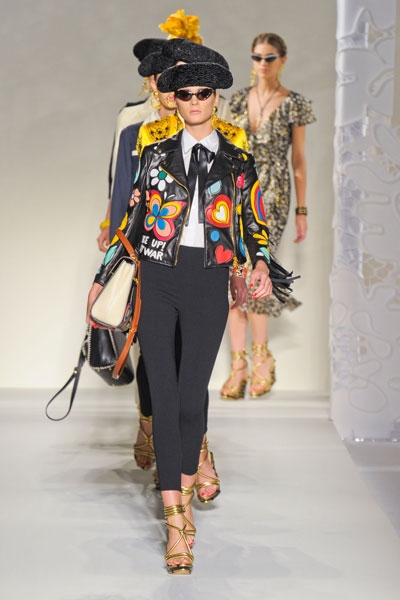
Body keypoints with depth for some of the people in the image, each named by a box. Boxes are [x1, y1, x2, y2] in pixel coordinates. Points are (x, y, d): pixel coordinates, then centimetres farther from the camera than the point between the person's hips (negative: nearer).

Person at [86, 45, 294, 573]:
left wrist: (261, 264, -12)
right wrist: (101, 279, 13)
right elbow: (131, 221, 13)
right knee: (163, 396, -6)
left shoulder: (239, 163, 9)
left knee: (193, 394, -1)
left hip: (209, 283, 0)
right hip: (158, 279, 0)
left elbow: (256, 225, 9)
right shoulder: (156, 156, 9)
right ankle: (176, 523, -3)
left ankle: (184, 495, 25)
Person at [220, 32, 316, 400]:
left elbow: (299, 161, 2)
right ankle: (239, 362, 4)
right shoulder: (239, 99, 10)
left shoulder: (294, 105, 0)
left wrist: (302, 210, 1)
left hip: (271, 194, -4)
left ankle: (262, 356, 2)